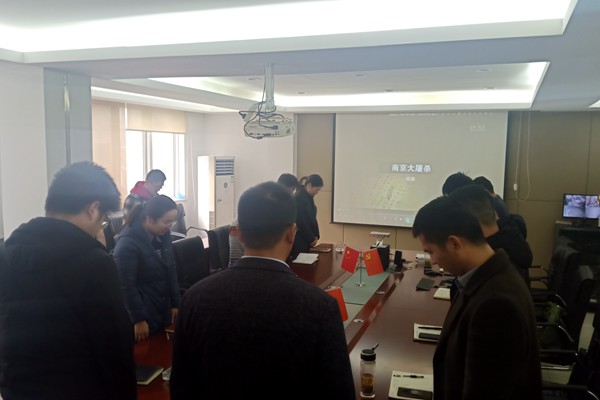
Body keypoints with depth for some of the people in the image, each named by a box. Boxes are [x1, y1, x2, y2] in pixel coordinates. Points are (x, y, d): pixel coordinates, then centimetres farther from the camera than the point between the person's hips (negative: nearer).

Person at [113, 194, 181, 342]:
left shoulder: (163, 235, 3)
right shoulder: (128, 243, -19)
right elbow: (126, 286, -18)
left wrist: (175, 303, 10)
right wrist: (138, 319, -15)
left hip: (163, 309, 6)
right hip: (144, 314, -6)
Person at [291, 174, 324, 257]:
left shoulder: (309, 197, 9)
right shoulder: (298, 197, -19)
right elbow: (300, 222, -20)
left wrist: (315, 235, 2)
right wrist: (311, 239, -12)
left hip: (306, 239, 9)